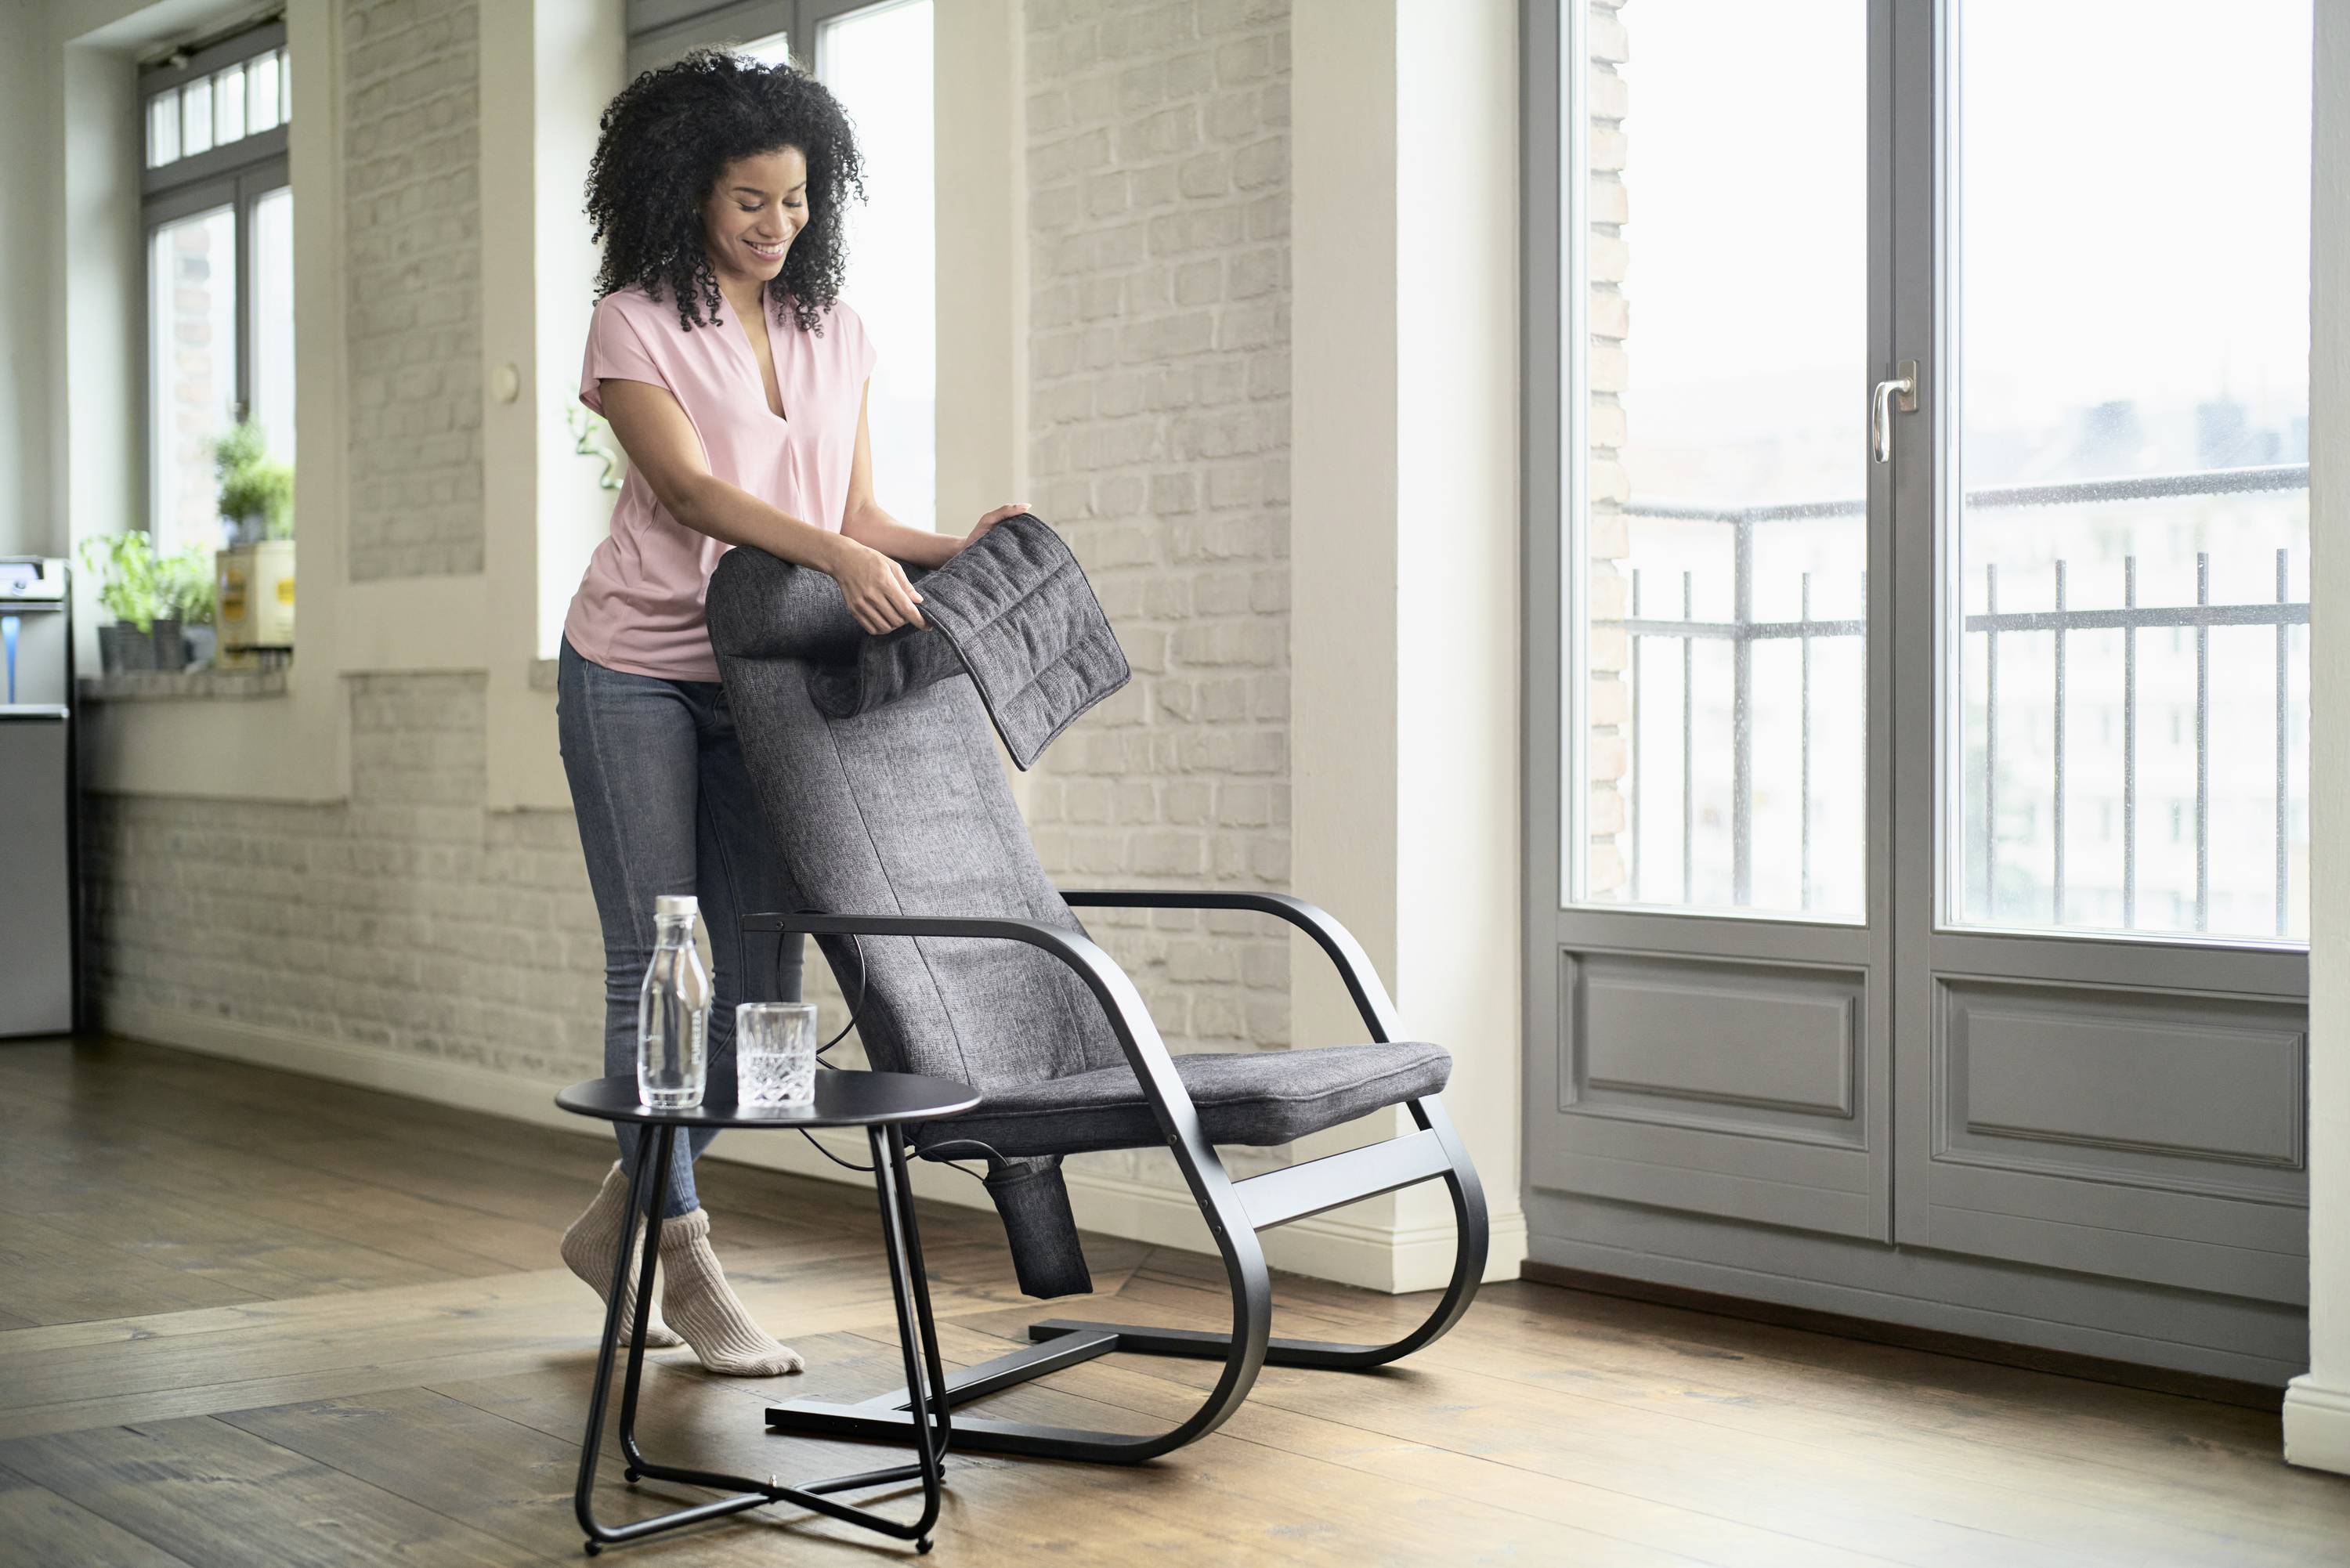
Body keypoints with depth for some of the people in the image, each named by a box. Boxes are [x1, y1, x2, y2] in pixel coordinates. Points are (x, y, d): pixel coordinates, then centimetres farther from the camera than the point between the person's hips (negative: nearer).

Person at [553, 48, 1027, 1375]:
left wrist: (954, 549, -10)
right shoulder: (636, 323, -5)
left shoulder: (838, 332, 11)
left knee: (765, 971, 2)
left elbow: (855, 511, 10)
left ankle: (619, 1220, 20)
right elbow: (690, 490, -19)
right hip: (637, 674, -5)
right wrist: (837, 556, -33)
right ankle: (685, 1259, 6)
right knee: (657, 968, -4)